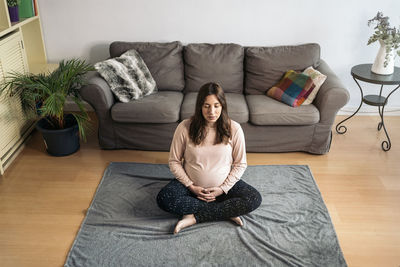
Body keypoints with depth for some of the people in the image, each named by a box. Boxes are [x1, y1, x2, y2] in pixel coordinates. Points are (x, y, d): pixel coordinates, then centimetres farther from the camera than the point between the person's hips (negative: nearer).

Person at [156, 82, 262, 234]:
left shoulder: (234, 129, -11)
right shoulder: (185, 127, -12)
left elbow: (240, 164, -4)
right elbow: (174, 161, -4)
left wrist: (223, 189, -13)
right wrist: (191, 186, -13)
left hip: (225, 185, 0)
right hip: (191, 185, 1)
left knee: (254, 199, -24)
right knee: (163, 199, -28)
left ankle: (195, 217, -19)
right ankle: (226, 211, -17)